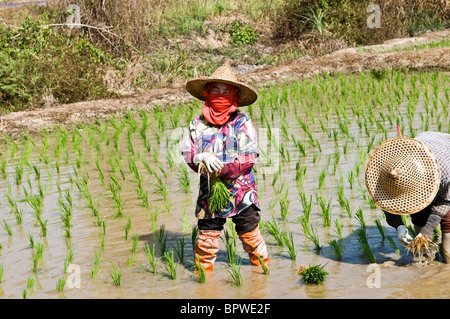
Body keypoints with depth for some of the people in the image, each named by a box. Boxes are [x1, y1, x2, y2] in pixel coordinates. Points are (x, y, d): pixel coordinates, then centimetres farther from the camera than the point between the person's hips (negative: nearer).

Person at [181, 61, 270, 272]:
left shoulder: (242, 123, -3)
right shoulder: (197, 124, 6)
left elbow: (248, 159, -10)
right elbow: (188, 154, 4)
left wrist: (220, 169, -18)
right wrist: (202, 158, -18)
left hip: (241, 191, -2)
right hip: (209, 192, 2)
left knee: (250, 235, 4)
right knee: (206, 237, 3)